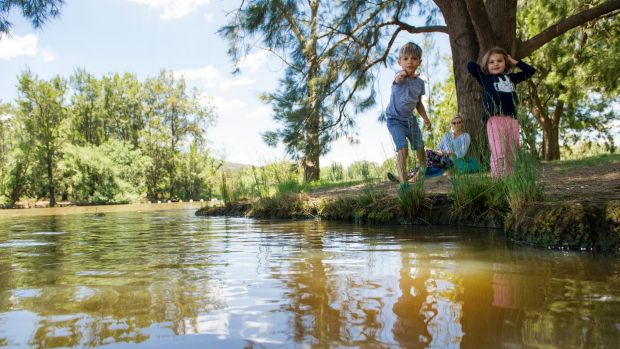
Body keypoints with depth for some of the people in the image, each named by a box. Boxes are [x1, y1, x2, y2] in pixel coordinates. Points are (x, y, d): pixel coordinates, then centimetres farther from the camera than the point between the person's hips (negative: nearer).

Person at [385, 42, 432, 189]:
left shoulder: (420, 83, 1)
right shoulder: (400, 77, -17)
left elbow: (418, 103, 12)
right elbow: (398, 78, -43)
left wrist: (425, 118, 5)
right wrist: (403, 75, -61)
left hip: (410, 119, 6)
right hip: (395, 119, -6)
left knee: (419, 146, 20)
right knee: (403, 149, -22)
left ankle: (424, 169, 50)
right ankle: (403, 182, -18)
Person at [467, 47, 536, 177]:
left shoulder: (511, 78, 22)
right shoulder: (485, 78, 13)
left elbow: (530, 70, 30)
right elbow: (470, 65, 10)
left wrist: (514, 62, 28)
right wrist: (484, 67, 22)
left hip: (512, 119, 4)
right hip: (495, 119, -4)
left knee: (511, 154, 3)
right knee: (498, 153, -16)